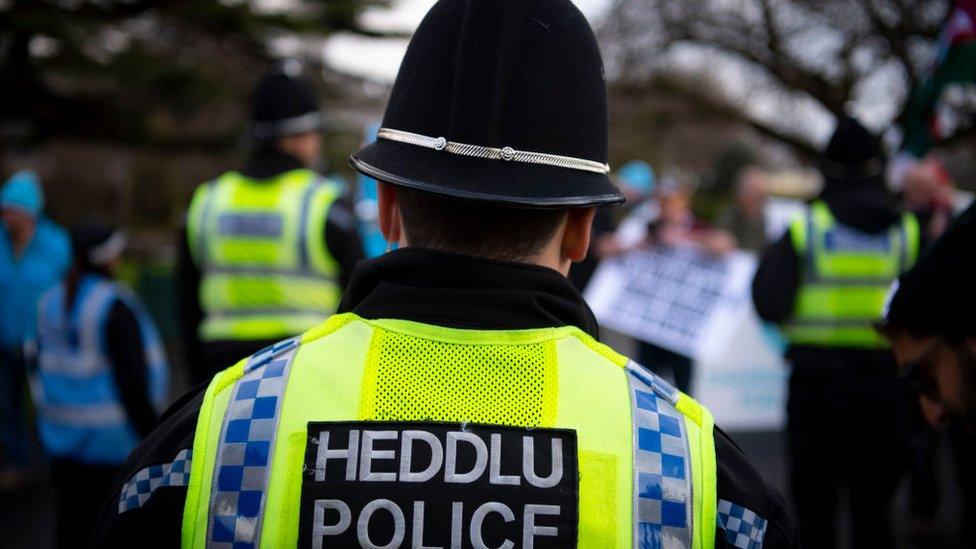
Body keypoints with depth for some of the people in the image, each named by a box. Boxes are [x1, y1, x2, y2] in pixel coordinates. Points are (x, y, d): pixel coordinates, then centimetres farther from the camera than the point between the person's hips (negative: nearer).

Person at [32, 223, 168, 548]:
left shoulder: (51, 302, 7)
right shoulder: (114, 305, -16)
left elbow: (43, 371, 14)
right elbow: (133, 378, -17)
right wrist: (152, 434, -11)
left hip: (62, 436, 7)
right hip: (113, 437, -7)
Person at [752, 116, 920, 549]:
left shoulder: (803, 228, -7)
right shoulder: (908, 230, -1)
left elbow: (769, 305, -14)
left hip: (817, 380, -1)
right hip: (884, 382, 2)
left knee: (815, 501, 8)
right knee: (873, 504, 13)